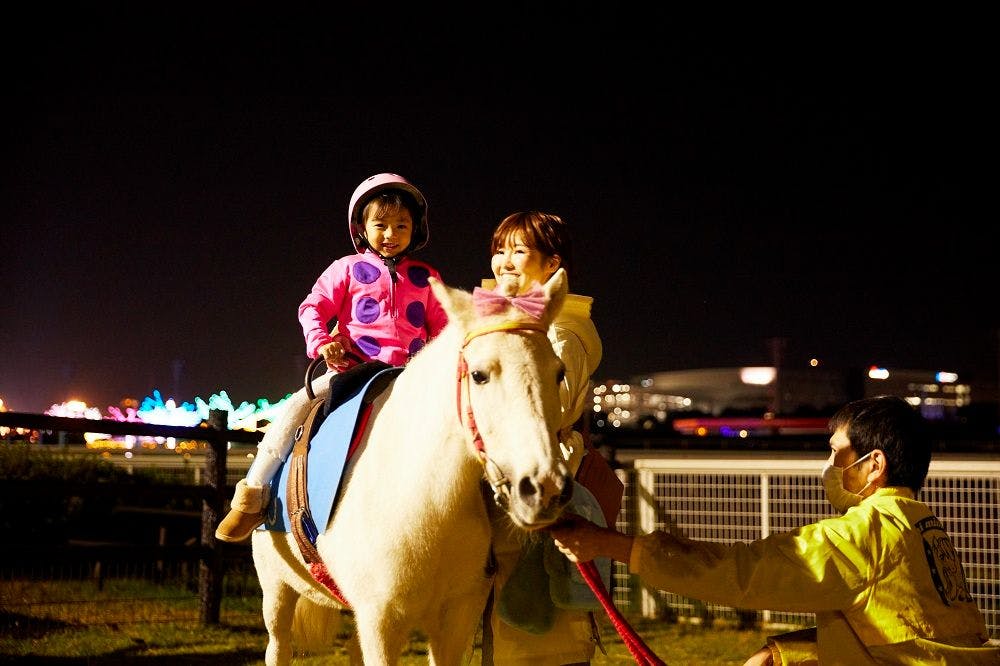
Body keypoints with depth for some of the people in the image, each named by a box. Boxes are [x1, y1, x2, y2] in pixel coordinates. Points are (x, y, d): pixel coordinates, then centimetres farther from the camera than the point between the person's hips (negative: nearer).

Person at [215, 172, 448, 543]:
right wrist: (320, 343, -14)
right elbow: (314, 307, 5)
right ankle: (253, 491, -10)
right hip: (354, 367, -2)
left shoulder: (426, 278, 15)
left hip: (409, 375, 2)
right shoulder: (348, 269, 10)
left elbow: (441, 325, 15)